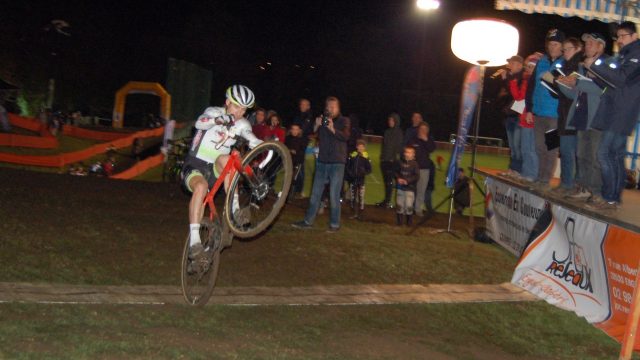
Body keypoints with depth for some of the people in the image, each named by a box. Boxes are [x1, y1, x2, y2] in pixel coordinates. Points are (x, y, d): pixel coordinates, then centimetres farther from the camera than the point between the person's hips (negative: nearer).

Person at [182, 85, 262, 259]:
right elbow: (200, 123, -33)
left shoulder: (242, 124, 2)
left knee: (225, 159, -30)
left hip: (215, 170, 4)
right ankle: (194, 240, -39)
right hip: (195, 166, -4)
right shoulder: (214, 112, -10)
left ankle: (232, 208, -27)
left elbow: (255, 142, -14)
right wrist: (218, 119, -53)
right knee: (201, 186, -36)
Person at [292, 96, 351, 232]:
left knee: (334, 195, -4)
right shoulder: (323, 120, 12)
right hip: (322, 161, 4)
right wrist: (316, 126, -14)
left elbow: (345, 136, -17)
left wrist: (333, 129, -33)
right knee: (315, 193, 8)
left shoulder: (343, 121, 1)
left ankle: (335, 224, 3)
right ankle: (308, 221, 14)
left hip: (337, 163, -4)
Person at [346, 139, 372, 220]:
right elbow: (348, 166, 7)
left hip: (361, 180, -2)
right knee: (353, 197, 8)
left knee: (361, 197, -3)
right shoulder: (352, 156, 1)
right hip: (352, 180, 2)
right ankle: (355, 213, 18)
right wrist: (350, 173, -8)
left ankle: (360, 214, 6)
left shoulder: (366, 158, -3)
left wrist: (363, 173, -17)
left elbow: (369, 170, -1)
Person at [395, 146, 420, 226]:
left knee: (409, 206, -6)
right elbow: (396, 172, 12)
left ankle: (409, 222, 8)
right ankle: (399, 221, 20)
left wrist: (407, 181, -19)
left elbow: (416, 176, -10)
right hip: (400, 187, 4)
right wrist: (398, 178, -8)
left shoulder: (414, 164, -7)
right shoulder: (399, 162, 5)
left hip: (410, 188, -4)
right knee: (399, 205, 8)